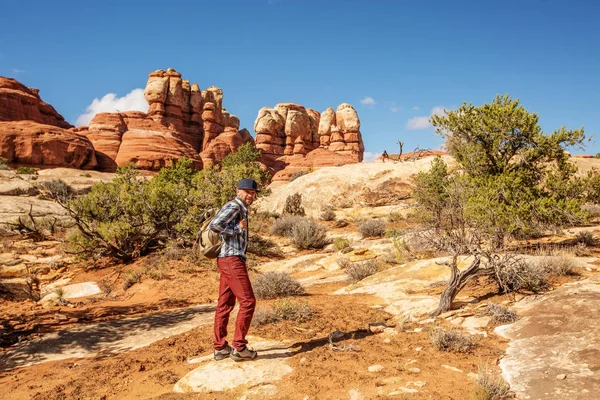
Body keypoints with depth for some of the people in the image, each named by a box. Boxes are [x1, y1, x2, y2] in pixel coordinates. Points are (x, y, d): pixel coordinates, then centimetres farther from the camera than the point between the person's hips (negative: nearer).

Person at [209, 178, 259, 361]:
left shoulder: (241, 209, 21)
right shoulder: (233, 207, -10)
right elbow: (214, 225, -24)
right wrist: (238, 228, -15)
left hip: (229, 261, 10)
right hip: (232, 259, -10)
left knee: (225, 304, 10)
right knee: (247, 301, -8)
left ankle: (220, 348, 16)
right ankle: (238, 347, -3)